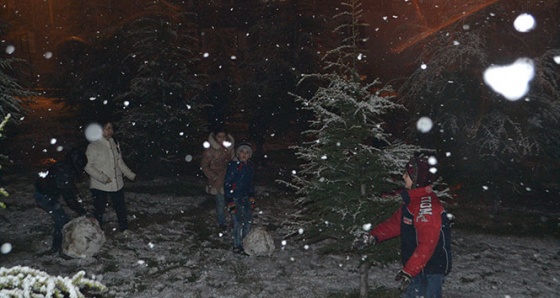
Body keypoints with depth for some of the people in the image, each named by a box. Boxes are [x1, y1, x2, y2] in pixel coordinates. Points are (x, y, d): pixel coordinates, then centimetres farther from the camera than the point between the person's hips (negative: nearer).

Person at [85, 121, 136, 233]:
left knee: (120, 208, 17)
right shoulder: (93, 146, -15)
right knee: (99, 210, 6)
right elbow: (88, 166, -15)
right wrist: (102, 178, -23)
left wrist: (131, 175, 12)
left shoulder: (115, 144, 5)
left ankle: (124, 229, 35)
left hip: (117, 184, 6)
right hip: (99, 186, -6)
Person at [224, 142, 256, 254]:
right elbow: (227, 184, -15)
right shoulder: (233, 165, -16)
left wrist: (252, 197, 15)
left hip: (246, 197, 7)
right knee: (238, 223, -5)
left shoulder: (250, 165, 4)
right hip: (235, 198, -7)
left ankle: (245, 242, 30)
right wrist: (230, 202, -17)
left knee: (248, 220, 12)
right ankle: (237, 246, 10)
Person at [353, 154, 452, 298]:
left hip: (430, 271, -10)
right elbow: (396, 222, 15)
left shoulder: (427, 205, -24)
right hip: (417, 268, 10)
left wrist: (408, 272, -27)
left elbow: (427, 245, -28)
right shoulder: (413, 200, 9)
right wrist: (372, 236, 4)